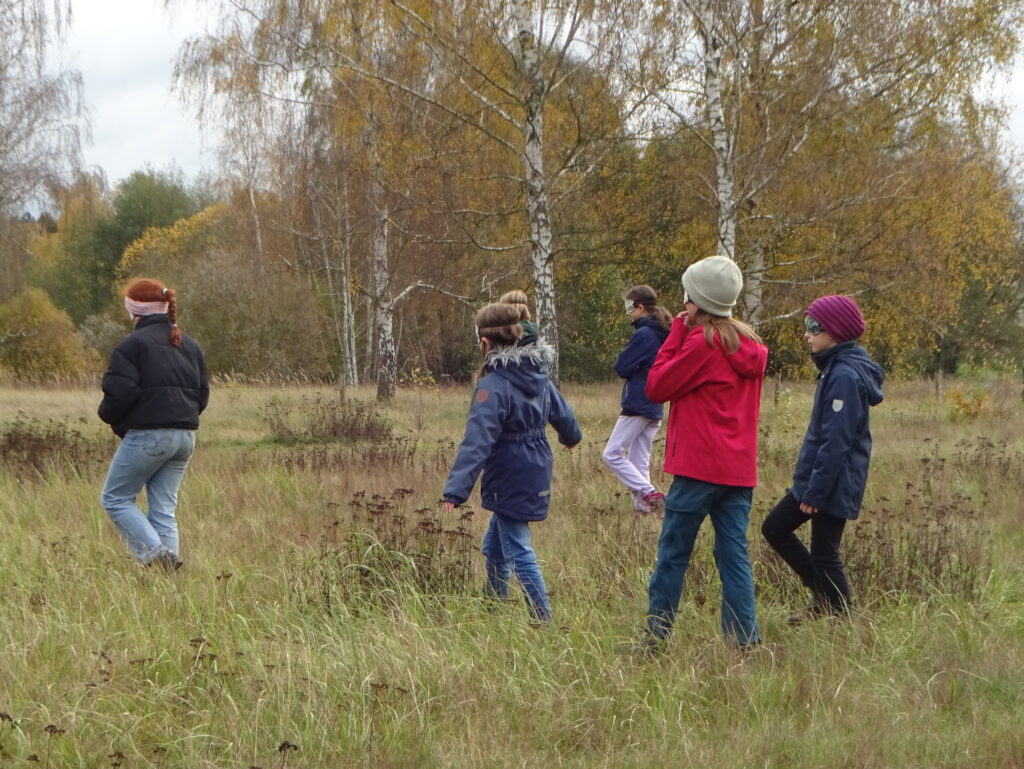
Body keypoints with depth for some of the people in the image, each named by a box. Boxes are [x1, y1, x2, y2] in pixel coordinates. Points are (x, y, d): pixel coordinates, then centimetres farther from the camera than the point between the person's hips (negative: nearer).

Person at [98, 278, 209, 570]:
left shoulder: (133, 344, -9)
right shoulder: (190, 345, 16)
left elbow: (120, 392, -15)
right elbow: (202, 393, 16)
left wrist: (109, 416, 4)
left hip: (147, 435, -7)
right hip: (185, 436, 7)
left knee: (114, 498, 5)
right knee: (164, 507, 11)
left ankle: (153, 551, -13)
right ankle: (170, 561, -1)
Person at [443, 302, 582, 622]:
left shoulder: (494, 386, -21)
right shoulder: (537, 376, 4)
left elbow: (477, 441, -29)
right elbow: (562, 413, 21)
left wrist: (456, 489, -33)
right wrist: (571, 437, 45)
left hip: (509, 484, -9)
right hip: (537, 473, 9)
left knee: (518, 552, -4)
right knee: (494, 547, 22)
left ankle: (544, 622, -4)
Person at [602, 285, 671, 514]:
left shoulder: (643, 334, -16)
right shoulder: (663, 334, 11)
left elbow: (621, 367, -14)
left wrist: (622, 359, 6)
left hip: (637, 405, -9)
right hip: (655, 408, 9)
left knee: (612, 454, -4)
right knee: (640, 461, 11)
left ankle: (648, 493, -14)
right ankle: (642, 504, 7)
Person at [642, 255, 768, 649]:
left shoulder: (702, 342, -12)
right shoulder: (749, 344, 11)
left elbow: (656, 387, -7)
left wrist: (675, 333, -2)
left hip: (698, 468, -7)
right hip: (740, 469, 7)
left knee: (673, 554, 1)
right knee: (734, 556, 6)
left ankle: (655, 638, 5)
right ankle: (744, 641, 2)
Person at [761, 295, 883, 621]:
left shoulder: (844, 376, -21)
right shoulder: (835, 368, 10)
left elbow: (836, 441, -23)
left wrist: (815, 493, -20)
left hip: (834, 484, -10)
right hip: (816, 479, 10)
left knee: (824, 554, -2)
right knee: (774, 527, 16)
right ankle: (824, 599, 22)